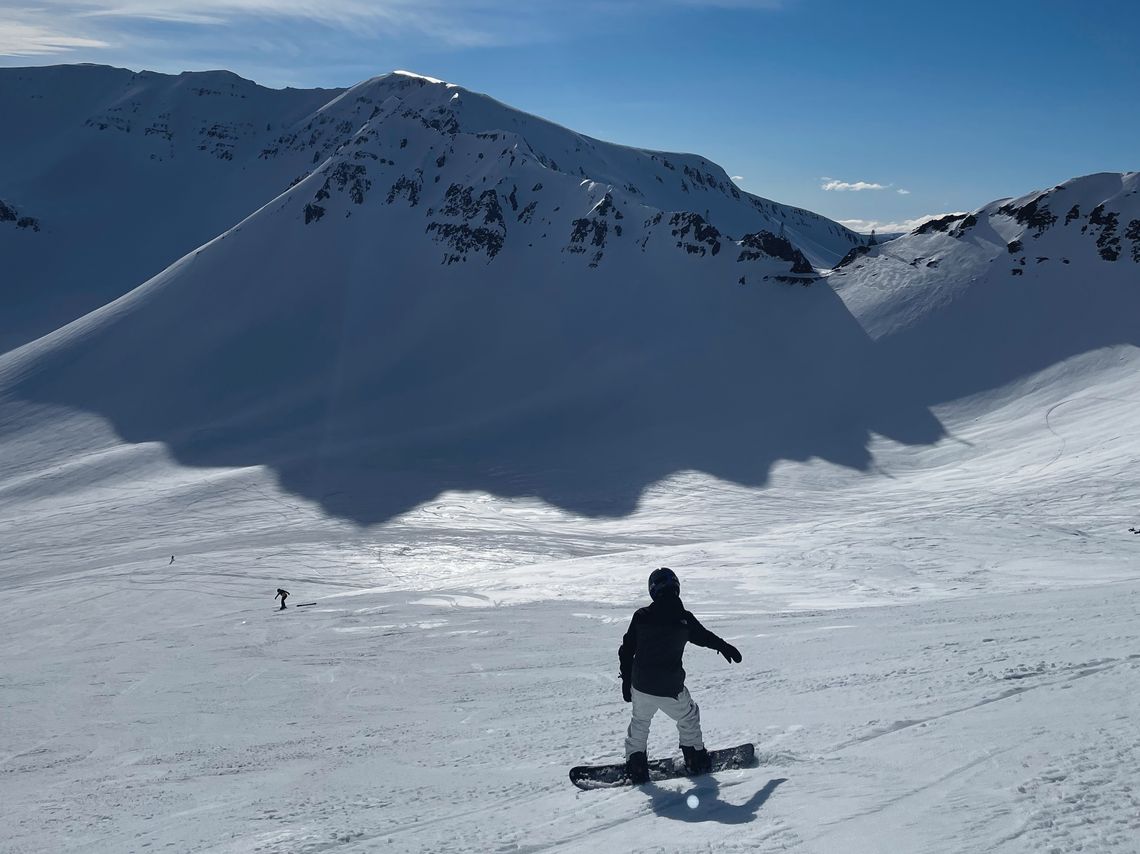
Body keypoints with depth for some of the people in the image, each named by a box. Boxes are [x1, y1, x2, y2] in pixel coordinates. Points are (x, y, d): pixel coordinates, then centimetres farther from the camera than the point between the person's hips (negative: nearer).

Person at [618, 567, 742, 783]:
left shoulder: (641, 616, -6)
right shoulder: (684, 619, -10)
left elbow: (626, 650, 2)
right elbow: (705, 637, 10)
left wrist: (626, 680, 15)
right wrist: (726, 648, 31)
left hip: (641, 686, 2)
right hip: (671, 689, -2)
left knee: (640, 721, 26)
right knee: (688, 717, 25)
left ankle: (635, 764, 22)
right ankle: (696, 761, 30)